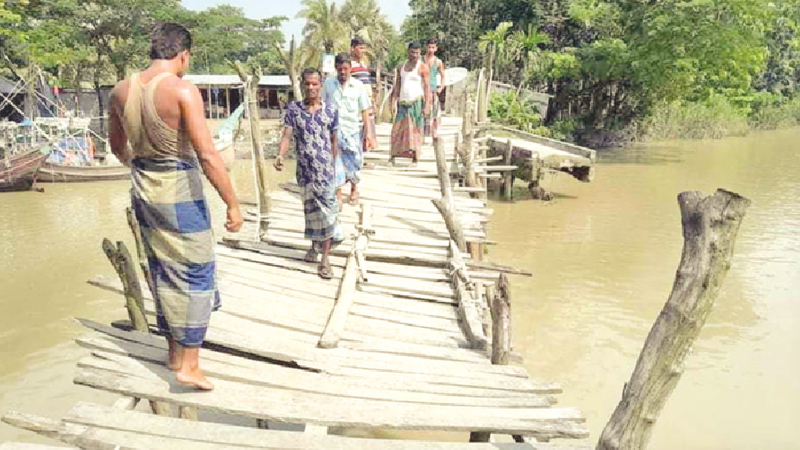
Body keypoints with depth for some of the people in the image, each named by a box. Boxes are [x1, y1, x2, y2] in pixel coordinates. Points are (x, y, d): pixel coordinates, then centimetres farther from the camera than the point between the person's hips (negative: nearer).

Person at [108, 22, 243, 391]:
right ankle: (189, 365, 12)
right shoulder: (182, 90, -18)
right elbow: (207, 156, -23)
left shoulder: (121, 91, 2)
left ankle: (175, 352, 33)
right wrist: (233, 205, -17)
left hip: (143, 192, 7)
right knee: (195, 274, 7)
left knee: (162, 273, 18)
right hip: (180, 194, -6)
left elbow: (116, 146, 17)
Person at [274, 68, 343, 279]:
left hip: (325, 169, -1)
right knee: (310, 208, 13)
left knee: (327, 210, -3)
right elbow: (287, 136, -8)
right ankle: (314, 244, 37)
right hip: (304, 169, 1)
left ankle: (325, 258, 3)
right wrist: (280, 155, -26)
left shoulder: (331, 110, 1)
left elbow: (334, 140, 8)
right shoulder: (293, 109, 0)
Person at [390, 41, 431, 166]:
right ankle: (393, 156, 5)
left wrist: (427, 104, -13)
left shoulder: (422, 67, -1)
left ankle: (415, 159, 0)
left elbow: (427, 86, -4)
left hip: (416, 102, -4)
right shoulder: (401, 67, 14)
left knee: (415, 130, -4)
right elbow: (397, 85, 17)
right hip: (403, 102, 4)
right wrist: (393, 100, 8)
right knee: (397, 129, 0)